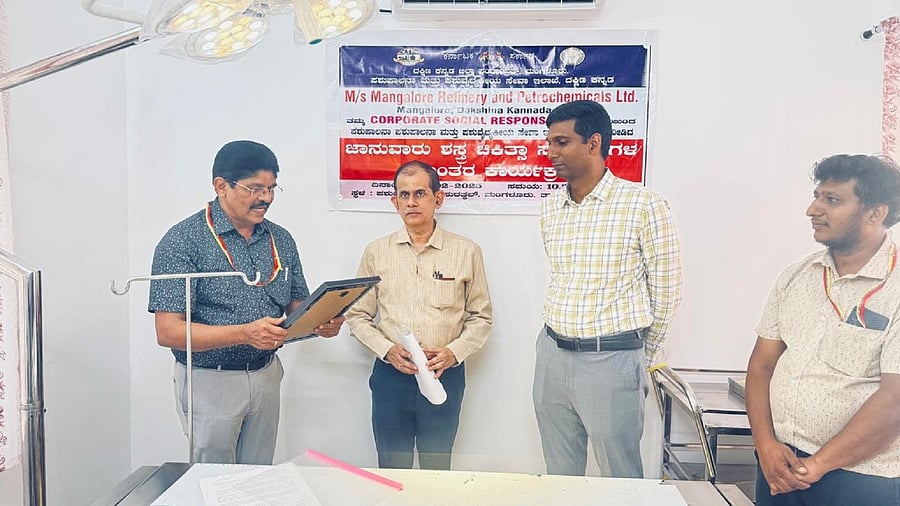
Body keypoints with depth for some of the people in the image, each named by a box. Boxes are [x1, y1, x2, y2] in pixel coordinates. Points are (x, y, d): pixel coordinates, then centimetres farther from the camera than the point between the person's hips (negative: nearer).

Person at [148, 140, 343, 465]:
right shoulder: (183, 241, -12)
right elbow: (168, 332, -17)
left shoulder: (281, 240, 4)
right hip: (210, 380, -5)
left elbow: (296, 307, 11)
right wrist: (245, 333, -30)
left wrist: (320, 323, -13)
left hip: (266, 375, 5)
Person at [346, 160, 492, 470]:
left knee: (437, 470, 11)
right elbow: (357, 316, 5)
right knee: (391, 471, 11)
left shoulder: (466, 252, 1)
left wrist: (453, 352, -11)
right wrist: (387, 350, -10)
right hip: (390, 375, 1)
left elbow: (481, 317, 5)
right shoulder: (376, 252, 4)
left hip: (444, 375, 0)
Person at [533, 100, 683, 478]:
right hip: (552, 355, 5)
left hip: (611, 360, -5)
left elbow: (666, 294, -3)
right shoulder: (550, 208, 7)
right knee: (559, 475, 17)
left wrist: (641, 356, 6)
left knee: (620, 478, 9)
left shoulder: (644, 206, -10)